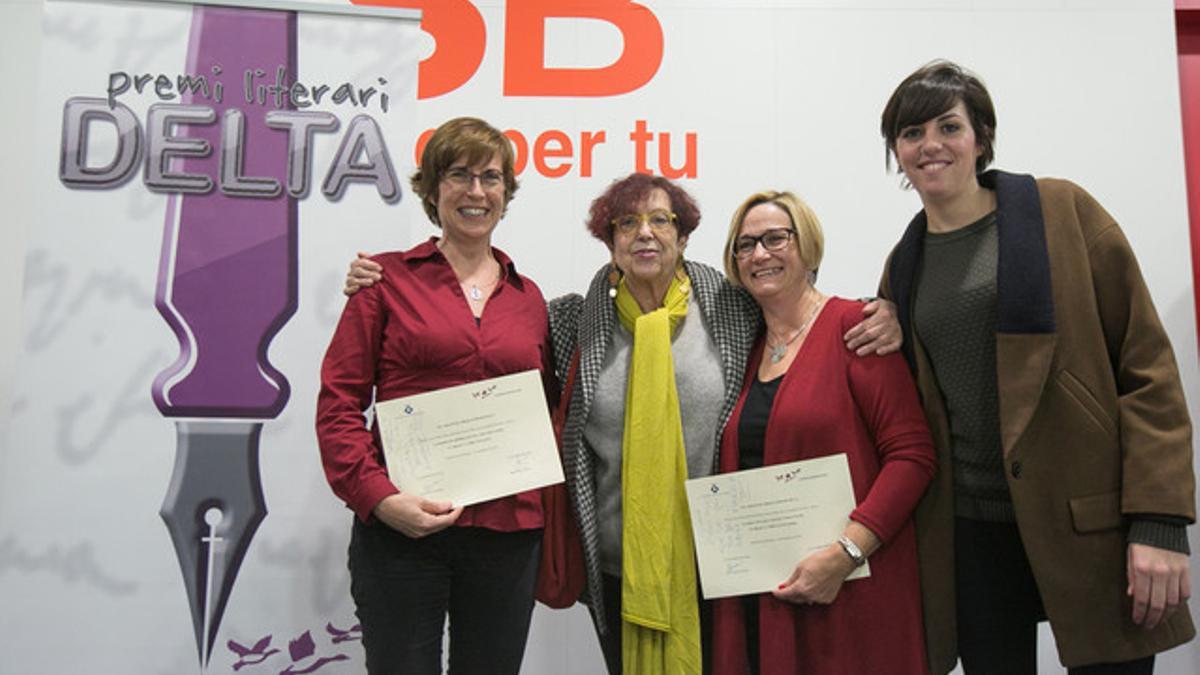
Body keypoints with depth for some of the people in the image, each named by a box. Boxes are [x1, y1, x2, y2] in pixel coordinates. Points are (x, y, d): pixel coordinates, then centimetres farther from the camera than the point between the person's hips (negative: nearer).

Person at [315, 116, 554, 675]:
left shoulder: (528, 298, 11)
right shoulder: (389, 278, 1)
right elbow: (338, 401, -3)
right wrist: (379, 496, -15)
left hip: (508, 534, 4)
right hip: (402, 530, -3)